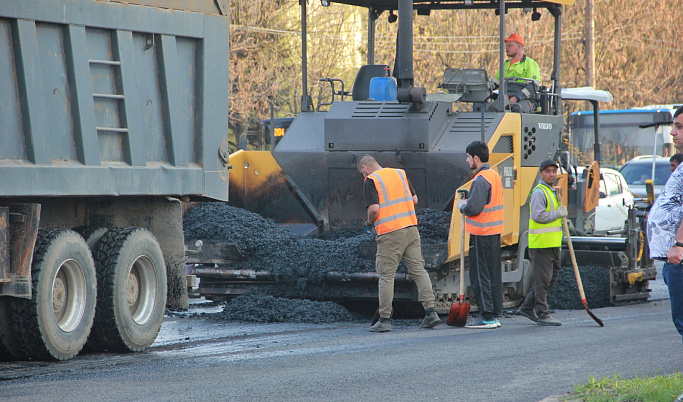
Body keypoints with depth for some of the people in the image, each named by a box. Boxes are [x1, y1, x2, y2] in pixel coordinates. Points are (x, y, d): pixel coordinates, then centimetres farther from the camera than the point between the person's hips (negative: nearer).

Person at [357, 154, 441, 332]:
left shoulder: (371, 180, -5)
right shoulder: (400, 173, 14)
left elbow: (374, 209, -15)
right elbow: (414, 199, 15)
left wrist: (369, 222, 4)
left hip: (389, 234, -5)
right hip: (411, 229, 6)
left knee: (386, 276, 1)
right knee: (419, 270, 6)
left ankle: (385, 319, 2)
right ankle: (430, 312, -1)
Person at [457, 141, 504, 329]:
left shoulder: (480, 179, -17)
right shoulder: (495, 175, 13)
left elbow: (473, 209, -23)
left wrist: (462, 206, -3)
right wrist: (468, 203, 13)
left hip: (481, 235, -9)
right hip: (495, 232, 9)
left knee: (480, 275, -4)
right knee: (494, 275, 11)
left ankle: (487, 317, -5)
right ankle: (495, 315, 14)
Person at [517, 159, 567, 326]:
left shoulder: (552, 191, 20)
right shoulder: (539, 192, -12)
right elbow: (538, 216, -22)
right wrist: (559, 213, -15)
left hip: (552, 243, 10)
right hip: (541, 243, -10)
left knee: (553, 276, 13)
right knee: (542, 279, -6)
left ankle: (527, 307, 22)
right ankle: (543, 314, -2)